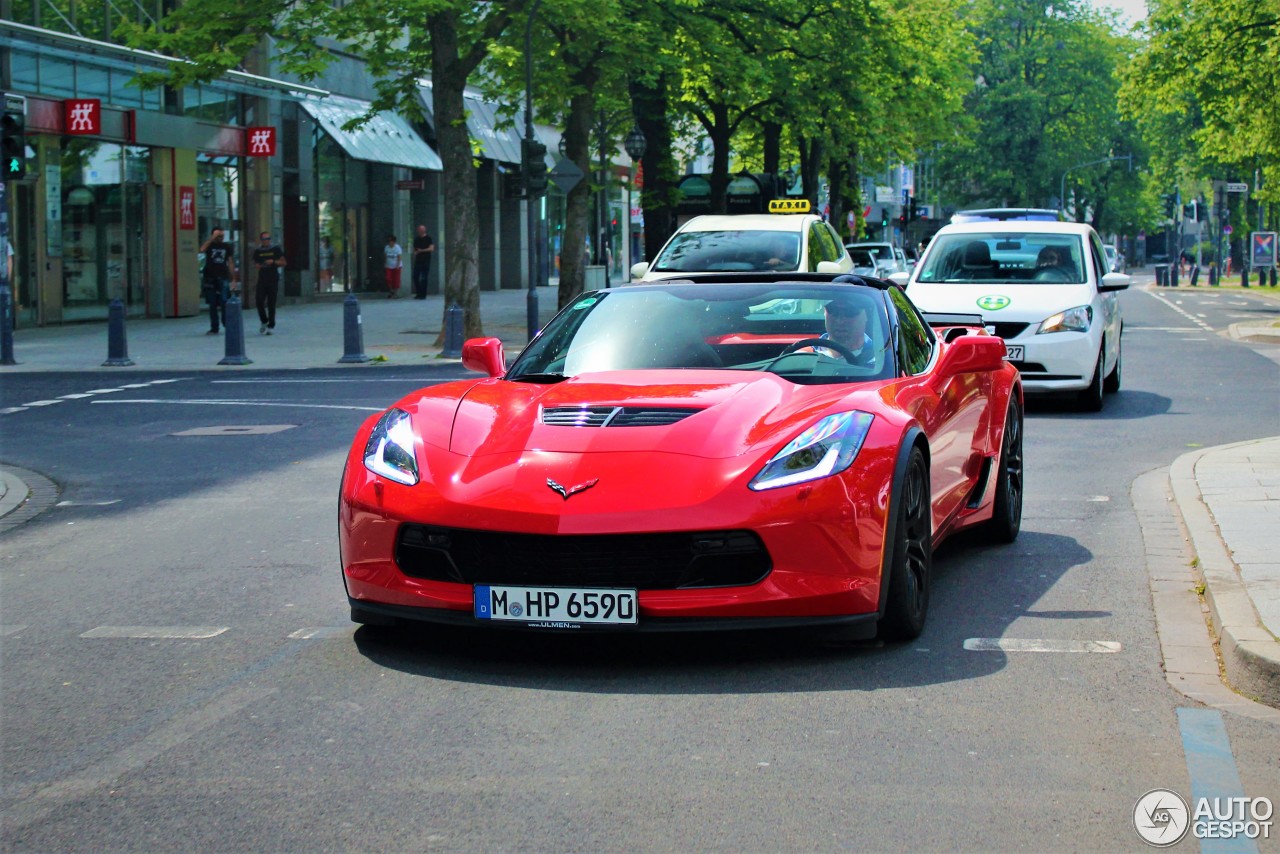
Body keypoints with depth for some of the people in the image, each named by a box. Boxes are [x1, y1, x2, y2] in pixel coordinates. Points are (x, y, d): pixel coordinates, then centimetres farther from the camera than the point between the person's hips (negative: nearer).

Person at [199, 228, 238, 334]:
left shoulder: (226, 246, 10)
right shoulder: (209, 245, 5)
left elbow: (230, 263, 11)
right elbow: (202, 249, -19)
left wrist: (234, 279, 6)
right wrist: (213, 238, -22)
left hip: (223, 277, 0)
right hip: (210, 278, 0)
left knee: (224, 302, -15)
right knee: (212, 304, 3)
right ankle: (214, 328, 9)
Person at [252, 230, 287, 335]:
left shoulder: (276, 249, 1)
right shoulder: (257, 251, 8)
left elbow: (283, 262, 4)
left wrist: (273, 262, -13)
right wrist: (258, 266, -5)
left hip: (273, 280, -2)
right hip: (262, 279, 2)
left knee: (271, 304, -2)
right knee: (259, 302, -5)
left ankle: (271, 326, 5)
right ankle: (264, 322, 17)